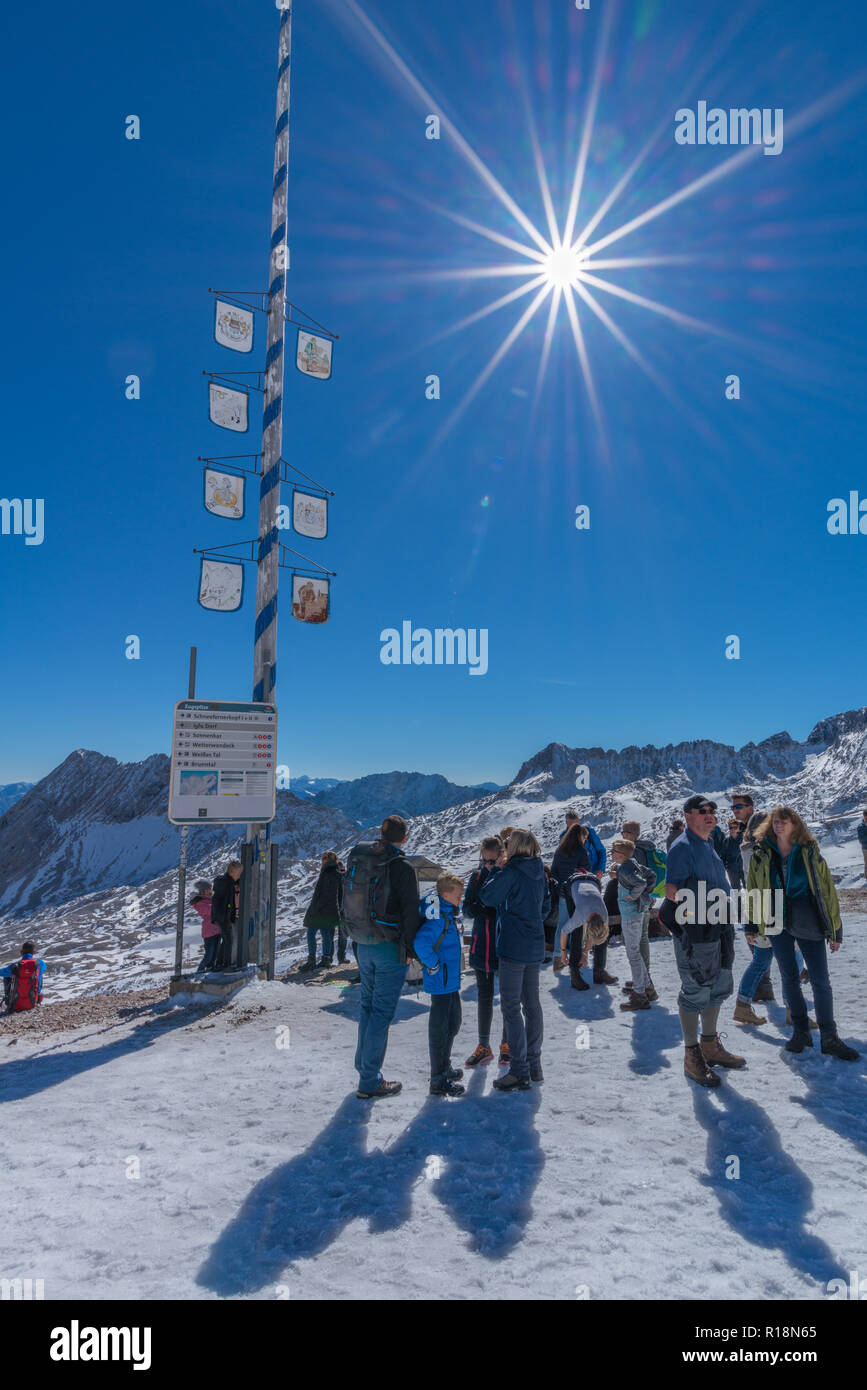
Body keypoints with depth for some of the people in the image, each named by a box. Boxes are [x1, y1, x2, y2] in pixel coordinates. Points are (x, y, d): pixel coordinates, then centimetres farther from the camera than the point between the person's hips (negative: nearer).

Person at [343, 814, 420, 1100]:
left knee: (368, 1004, 21)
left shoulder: (357, 860, 2)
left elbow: (346, 904, 10)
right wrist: (410, 948, -5)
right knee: (382, 1012, 0)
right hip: (390, 947, -6)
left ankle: (364, 1064, 32)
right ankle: (369, 1082, 5)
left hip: (363, 945, 6)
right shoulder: (402, 868, -16)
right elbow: (410, 911, -15)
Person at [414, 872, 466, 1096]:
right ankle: (438, 1081, 8)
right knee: (440, 1028, -1)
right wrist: (433, 965, -25)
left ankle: (445, 1067, 38)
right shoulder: (439, 917, -22)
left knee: (453, 1023, 22)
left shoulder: (447, 915, 10)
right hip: (440, 983, -10)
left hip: (451, 981, 10)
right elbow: (421, 942, -36)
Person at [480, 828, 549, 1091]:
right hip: (535, 947, 8)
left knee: (511, 1007, -2)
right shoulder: (538, 873, 7)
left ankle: (519, 1073, -1)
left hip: (513, 947, -8)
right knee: (531, 1003, 15)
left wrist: (498, 871, 0)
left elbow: (487, 897, -9)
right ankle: (534, 1066, 24)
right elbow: (546, 906, 15)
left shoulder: (511, 872, -16)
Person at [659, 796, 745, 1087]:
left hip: (718, 929, 9)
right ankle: (691, 1057, 10)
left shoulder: (708, 845, 15)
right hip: (695, 931, -9)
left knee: (717, 988, 18)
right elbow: (671, 889, -20)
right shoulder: (682, 847, -14)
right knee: (695, 991, -2)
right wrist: (690, 906, -33)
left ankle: (710, 1046, 33)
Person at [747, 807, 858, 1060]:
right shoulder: (761, 854, 2)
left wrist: (835, 929, 0)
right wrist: (751, 925, 8)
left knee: (821, 981, 0)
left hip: (809, 922, -1)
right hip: (776, 922, 1)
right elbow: (752, 891, 9)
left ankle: (829, 1038, 13)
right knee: (789, 977, 8)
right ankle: (800, 1032, 22)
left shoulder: (809, 852, 0)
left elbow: (827, 889, 1)